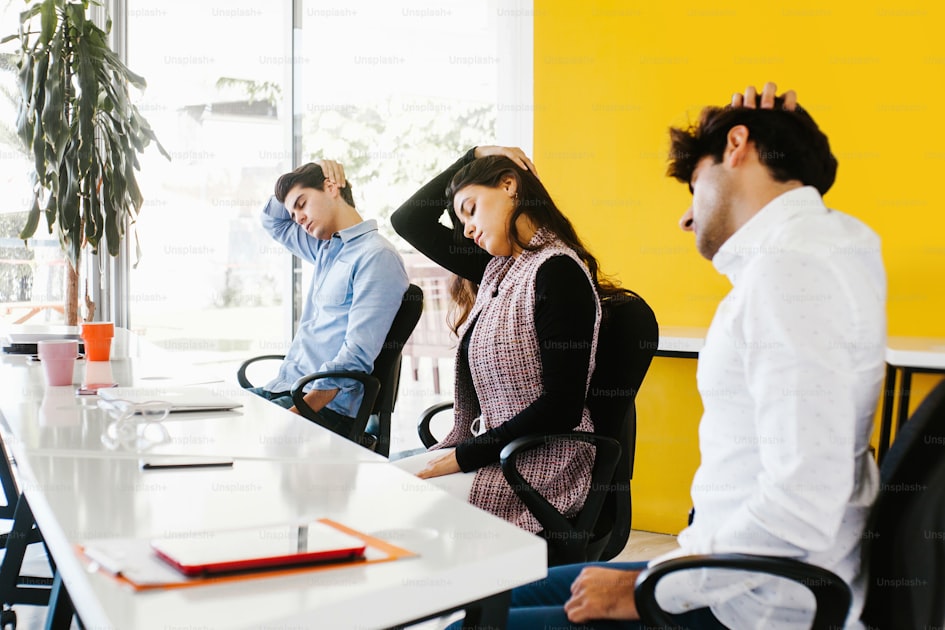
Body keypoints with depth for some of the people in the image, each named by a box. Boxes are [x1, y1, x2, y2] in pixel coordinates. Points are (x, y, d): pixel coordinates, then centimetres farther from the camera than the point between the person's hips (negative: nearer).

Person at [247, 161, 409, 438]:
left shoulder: (376, 256, -11)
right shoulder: (325, 249, 19)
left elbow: (357, 356, -19)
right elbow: (273, 222, 39)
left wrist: (299, 411, -27)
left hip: (327, 402, -9)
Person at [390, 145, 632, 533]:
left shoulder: (557, 271, -14)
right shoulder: (496, 268, 11)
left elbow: (563, 407, -19)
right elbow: (408, 221, 22)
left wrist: (463, 456, -16)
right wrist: (475, 154, 17)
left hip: (539, 468, -8)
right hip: (487, 451, 9)